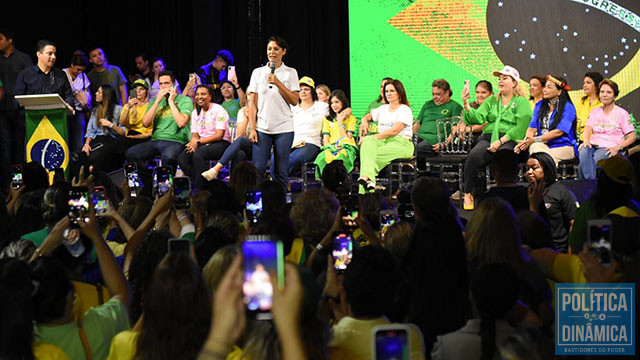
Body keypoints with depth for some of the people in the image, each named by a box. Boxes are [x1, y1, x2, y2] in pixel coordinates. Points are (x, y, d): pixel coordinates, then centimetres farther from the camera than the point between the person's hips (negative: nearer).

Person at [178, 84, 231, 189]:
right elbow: (195, 135, 13)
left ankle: (199, 189, -28)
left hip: (221, 143, -6)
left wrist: (199, 142, -18)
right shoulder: (195, 112, 16)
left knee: (198, 154, -36)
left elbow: (219, 135, -12)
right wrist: (193, 142, -13)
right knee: (182, 159, -23)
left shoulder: (218, 110, -5)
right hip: (201, 145, 6)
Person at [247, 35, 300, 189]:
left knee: (281, 171, 1)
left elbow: (294, 101, -3)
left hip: (284, 129, -1)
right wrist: (252, 128, -1)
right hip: (262, 128, 1)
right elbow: (252, 103, 7)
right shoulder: (258, 72, 8)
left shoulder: (290, 73, 4)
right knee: (257, 168, -6)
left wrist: (278, 83, -12)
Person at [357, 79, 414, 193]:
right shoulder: (383, 109, 22)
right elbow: (368, 116, 39)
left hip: (401, 143, -5)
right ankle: (368, 178, -45)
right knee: (368, 141, -31)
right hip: (384, 141, 5)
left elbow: (394, 130, -12)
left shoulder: (405, 110, -1)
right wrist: (364, 121, 12)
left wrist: (375, 136, -14)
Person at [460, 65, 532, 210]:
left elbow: (520, 128, -5)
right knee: (474, 155, -29)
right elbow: (478, 117, 9)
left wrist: (501, 141, -15)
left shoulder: (521, 102, 8)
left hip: (510, 140, -3)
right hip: (488, 137, 3)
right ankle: (467, 194, -21)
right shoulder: (491, 100, 24)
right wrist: (466, 105, -8)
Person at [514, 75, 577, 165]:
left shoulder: (568, 107, -1)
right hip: (542, 145, 4)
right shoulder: (539, 105, 18)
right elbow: (532, 127, 7)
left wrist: (534, 140, -21)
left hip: (563, 146, -4)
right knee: (534, 146, -33)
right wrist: (527, 140, -17)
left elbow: (559, 132, -12)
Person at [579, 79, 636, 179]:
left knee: (595, 159, -37)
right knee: (584, 152, -34)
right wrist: (586, 141, -17)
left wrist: (617, 147, -14)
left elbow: (632, 137, 4)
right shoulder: (595, 111, 23)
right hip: (594, 145, 3)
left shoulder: (621, 113, 9)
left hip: (609, 148, -3)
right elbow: (588, 128, 7)